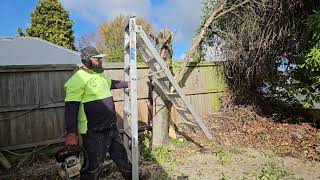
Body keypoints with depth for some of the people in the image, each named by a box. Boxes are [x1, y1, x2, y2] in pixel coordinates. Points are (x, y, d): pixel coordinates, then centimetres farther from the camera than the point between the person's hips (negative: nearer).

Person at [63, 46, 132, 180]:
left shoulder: (100, 75, 12)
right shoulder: (78, 79, -16)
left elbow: (112, 83, 33)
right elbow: (71, 108, -19)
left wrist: (127, 84, 42)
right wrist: (71, 133, -22)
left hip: (111, 127, 8)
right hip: (94, 132, -8)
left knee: (121, 157, 23)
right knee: (93, 167, 5)